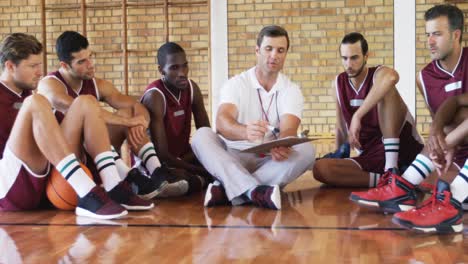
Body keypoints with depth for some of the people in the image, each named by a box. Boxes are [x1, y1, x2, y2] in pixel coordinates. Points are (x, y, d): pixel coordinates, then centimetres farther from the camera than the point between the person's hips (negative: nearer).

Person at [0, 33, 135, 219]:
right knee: (35, 103, -26)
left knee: (85, 103, -1)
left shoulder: (26, 96, 23)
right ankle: (88, 196, -39)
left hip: (46, 179, 6)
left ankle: (113, 189, -19)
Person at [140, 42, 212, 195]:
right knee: (182, 179, -36)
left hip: (181, 159, 7)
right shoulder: (154, 96, -24)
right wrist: (202, 170, -27)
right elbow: (162, 155, -28)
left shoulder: (192, 89, -4)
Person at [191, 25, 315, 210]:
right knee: (202, 135, -26)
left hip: (271, 161, 1)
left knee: (306, 150, -27)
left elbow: (288, 130, -15)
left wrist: (282, 146, -41)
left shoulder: (291, 90, 3)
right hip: (233, 158, -1)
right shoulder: (236, 84, -1)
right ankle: (254, 191, -48)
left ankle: (226, 189, -37)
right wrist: (245, 132, -45)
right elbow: (222, 122, -21)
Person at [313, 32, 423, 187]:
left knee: (386, 91, -26)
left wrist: (357, 116, -40)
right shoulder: (339, 83, 8)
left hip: (403, 147, -4)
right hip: (371, 156, 5)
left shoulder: (378, 75, -9)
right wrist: (339, 157, 13)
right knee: (320, 169, -19)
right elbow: (341, 127, 17)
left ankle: (391, 170, -28)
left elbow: (391, 77, -38)